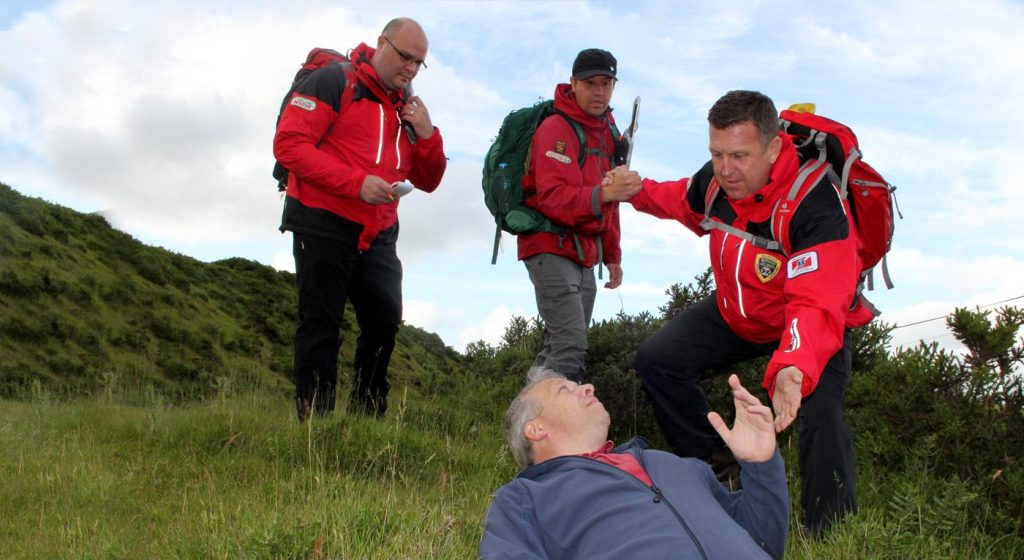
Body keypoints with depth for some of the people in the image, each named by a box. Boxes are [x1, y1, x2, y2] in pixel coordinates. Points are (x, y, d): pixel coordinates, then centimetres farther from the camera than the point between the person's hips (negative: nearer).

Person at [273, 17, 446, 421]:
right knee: (321, 325, -3)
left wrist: (426, 135, -4)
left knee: (385, 322, 4)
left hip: (377, 236, 6)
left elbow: (427, 182, 16)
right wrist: (356, 182, -22)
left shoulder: (408, 108, 15)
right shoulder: (334, 81, -5)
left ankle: (367, 419, 16)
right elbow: (289, 143, -15)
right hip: (323, 224, -6)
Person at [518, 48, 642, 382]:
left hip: (584, 255, 9)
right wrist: (601, 194, -40)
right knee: (570, 348, -18)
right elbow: (552, 197, -25)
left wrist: (612, 256, 23)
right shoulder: (556, 128, -11)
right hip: (552, 249, -9)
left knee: (560, 346, 11)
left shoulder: (607, 132, 16)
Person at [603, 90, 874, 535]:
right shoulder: (716, 181, -15)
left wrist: (793, 370, -62)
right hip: (735, 313, 7)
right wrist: (637, 193, -8)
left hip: (813, 327, -6)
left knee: (820, 417, -28)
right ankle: (711, 465, 20)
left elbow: (816, 305, -45)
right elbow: (686, 200, 12)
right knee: (656, 360, 3)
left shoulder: (817, 205, -36)